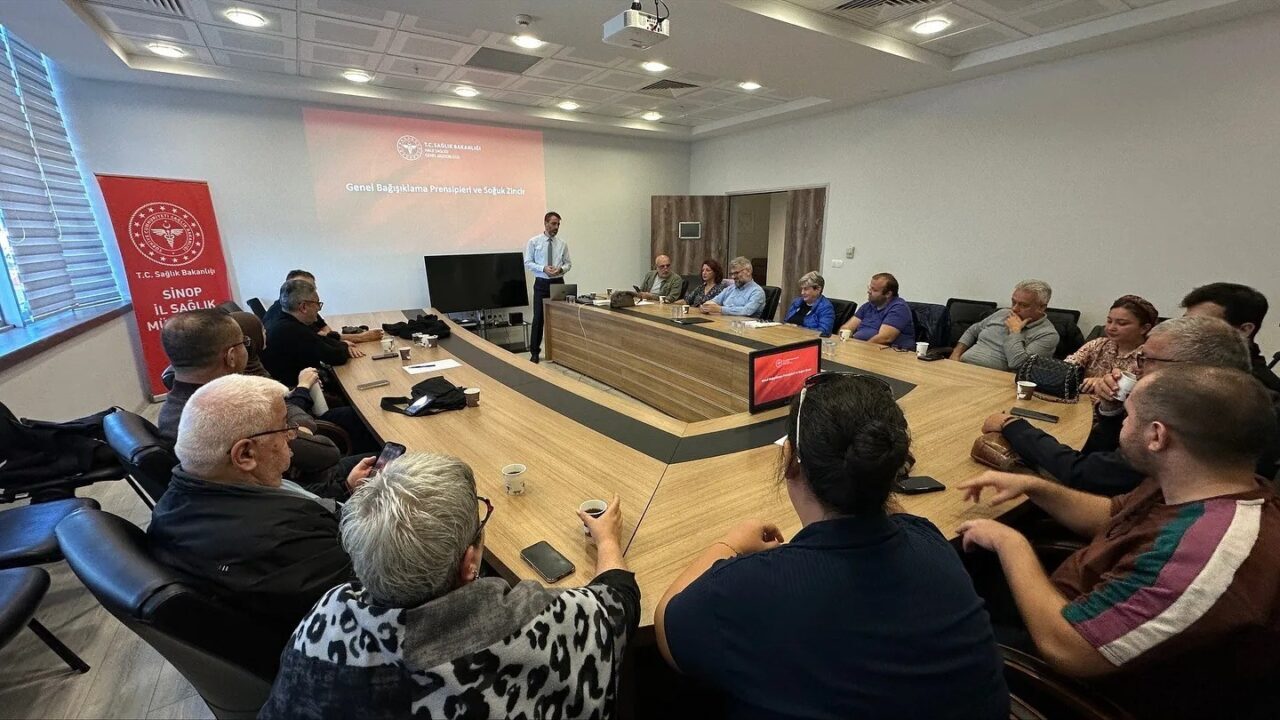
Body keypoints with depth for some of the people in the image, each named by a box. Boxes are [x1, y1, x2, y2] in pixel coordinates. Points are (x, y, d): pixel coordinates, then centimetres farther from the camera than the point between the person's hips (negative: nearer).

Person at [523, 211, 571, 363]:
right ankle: (534, 352, 9)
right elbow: (527, 263, -3)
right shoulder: (534, 242, -1)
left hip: (558, 283, 2)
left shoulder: (562, 244, 6)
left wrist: (561, 269, -14)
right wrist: (543, 268, -18)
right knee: (538, 318, -1)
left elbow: (568, 263, 8)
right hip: (541, 283, -2)